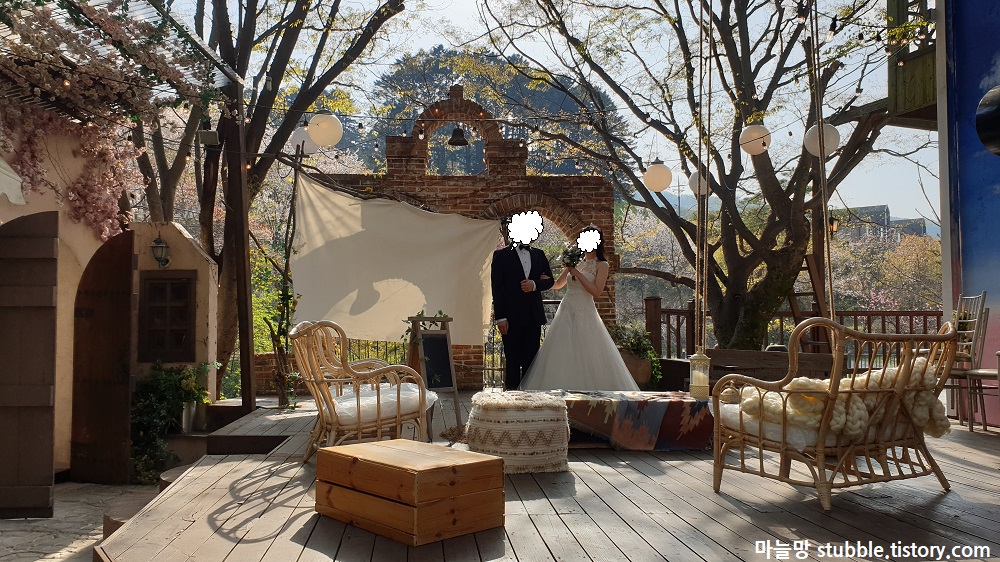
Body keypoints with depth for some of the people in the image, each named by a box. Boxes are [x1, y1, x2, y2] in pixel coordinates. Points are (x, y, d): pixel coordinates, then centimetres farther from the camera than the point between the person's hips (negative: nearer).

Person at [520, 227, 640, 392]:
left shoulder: (601, 265, -1)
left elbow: (596, 291, -13)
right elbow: (558, 284, 23)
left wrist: (577, 273, -14)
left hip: (584, 313, -5)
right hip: (566, 311, 5)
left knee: (587, 357, -4)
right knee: (562, 355, 2)